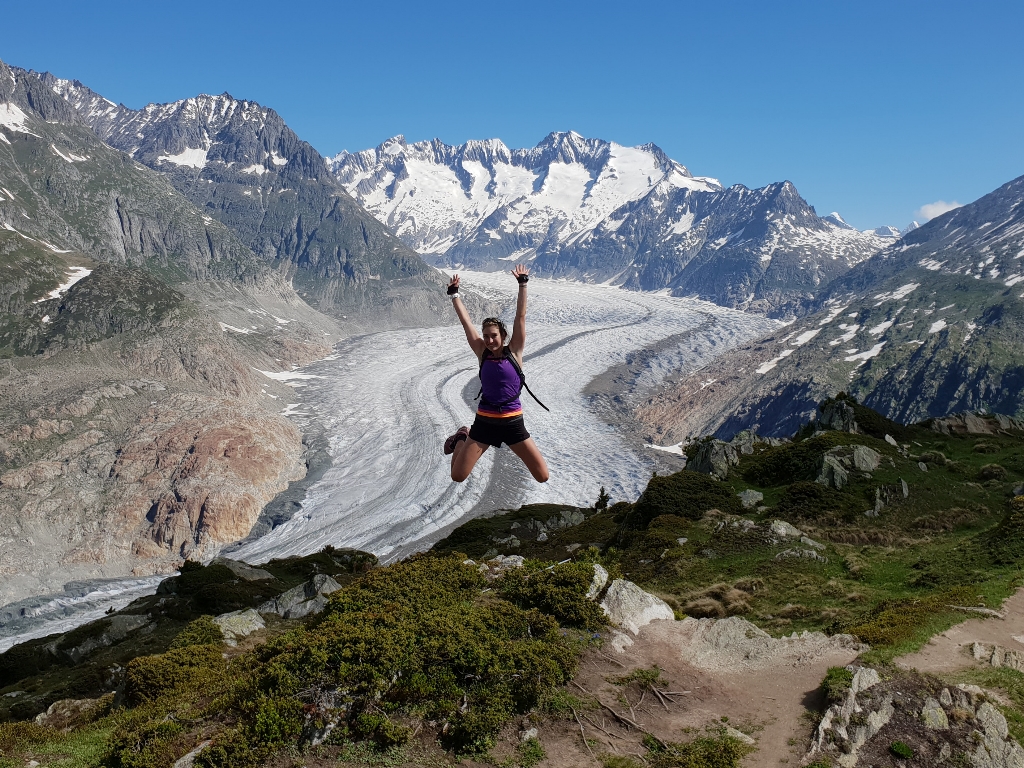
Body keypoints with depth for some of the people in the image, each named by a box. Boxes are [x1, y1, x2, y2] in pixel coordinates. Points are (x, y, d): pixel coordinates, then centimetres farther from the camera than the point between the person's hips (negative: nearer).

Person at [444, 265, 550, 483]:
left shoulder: (514, 352, -4)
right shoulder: (482, 354, 0)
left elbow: (521, 316, -8)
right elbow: (466, 321, 0)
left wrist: (523, 284, -12)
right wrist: (454, 294, 0)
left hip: (512, 423, -1)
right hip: (484, 421, 1)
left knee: (543, 477, -1)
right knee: (457, 476, -2)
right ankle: (460, 439, 30)